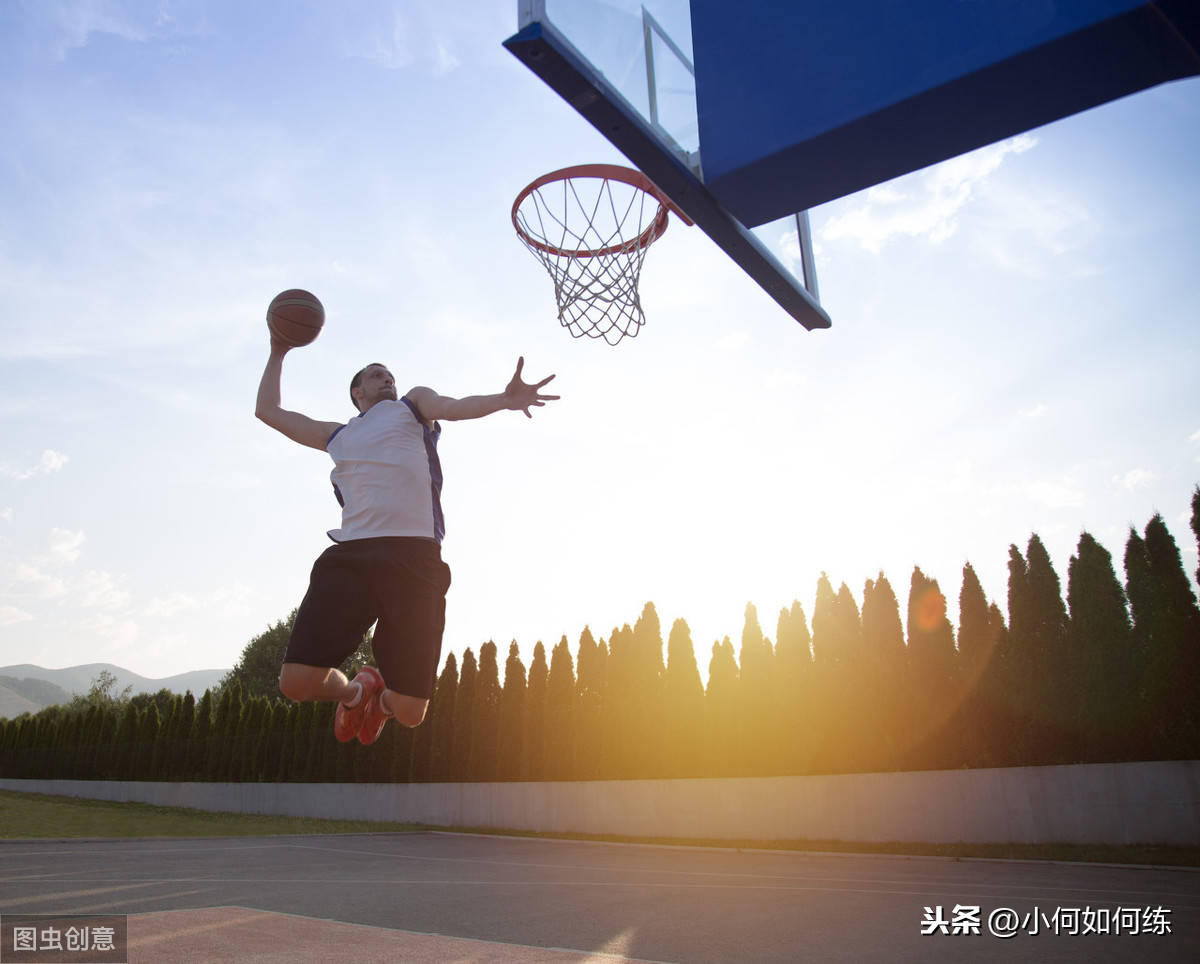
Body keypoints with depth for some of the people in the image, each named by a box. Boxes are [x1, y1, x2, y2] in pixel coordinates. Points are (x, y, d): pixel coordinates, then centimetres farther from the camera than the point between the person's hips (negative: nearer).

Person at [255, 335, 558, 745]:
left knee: (409, 713, -7)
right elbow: (269, 410, 42)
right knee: (296, 683, -10)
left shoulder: (412, 404, 23)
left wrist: (503, 399, -20)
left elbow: (454, 407, 1)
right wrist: (278, 354, 42)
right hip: (349, 555, 3)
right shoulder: (337, 435, 31)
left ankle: (381, 697, 32)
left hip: (413, 556, -3)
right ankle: (352, 691, 25)